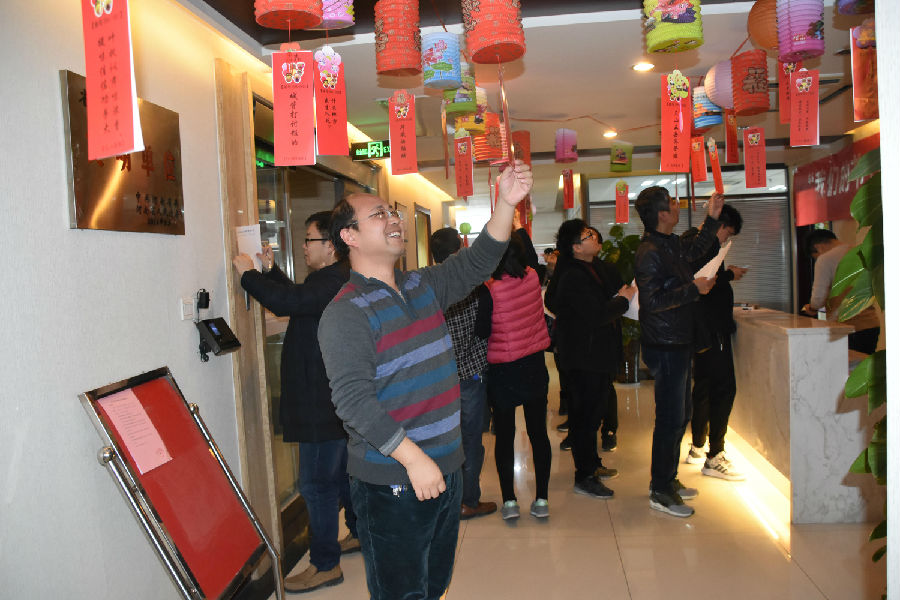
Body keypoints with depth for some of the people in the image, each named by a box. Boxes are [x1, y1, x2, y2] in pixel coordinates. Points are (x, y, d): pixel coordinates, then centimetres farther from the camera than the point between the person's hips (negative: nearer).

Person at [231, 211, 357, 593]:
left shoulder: (333, 282, -21)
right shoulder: (335, 279, 14)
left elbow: (286, 301, -32)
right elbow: (298, 297, 27)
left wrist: (248, 274, -17)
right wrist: (271, 270, 20)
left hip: (324, 404, -11)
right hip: (333, 400, 11)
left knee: (317, 483, -3)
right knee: (342, 472, 23)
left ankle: (325, 564, 8)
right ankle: (359, 533, 38)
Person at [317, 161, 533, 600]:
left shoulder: (424, 286, 8)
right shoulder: (345, 313, -16)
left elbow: (476, 263, 4)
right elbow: (353, 399, -23)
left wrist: (506, 204, -10)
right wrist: (413, 458, -26)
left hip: (445, 470, 7)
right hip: (390, 485, -7)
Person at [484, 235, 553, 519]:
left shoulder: (490, 291, -18)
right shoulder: (533, 278, -6)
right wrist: (514, 232, 19)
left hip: (502, 370, -3)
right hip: (534, 366, 4)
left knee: (504, 436, 9)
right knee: (538, 432, 11)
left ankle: (509, 501, 16)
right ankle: (541, 500, 18)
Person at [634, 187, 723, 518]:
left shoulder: (671, 244, 11)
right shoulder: (649, 252, -18)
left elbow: (695, 250, 34)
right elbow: (653, 300, -25)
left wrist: (712, 218, 28)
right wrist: (694, 289, -19)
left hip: (679, 344, 10)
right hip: (665, 347, -10)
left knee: (680, 415, 18)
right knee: (670, 418, -3)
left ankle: (667, 479, 32)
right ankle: (660, 492, 10)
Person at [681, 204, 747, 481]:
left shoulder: (691, 240, 16)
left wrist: (725, 274, 16)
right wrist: (729, 275, -11)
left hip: (702, 329, 11)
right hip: (711, 327, -11)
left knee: (703, 385, 17)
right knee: (724, 388, -9)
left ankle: (697, 448, 27)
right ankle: (714, 458, -5)